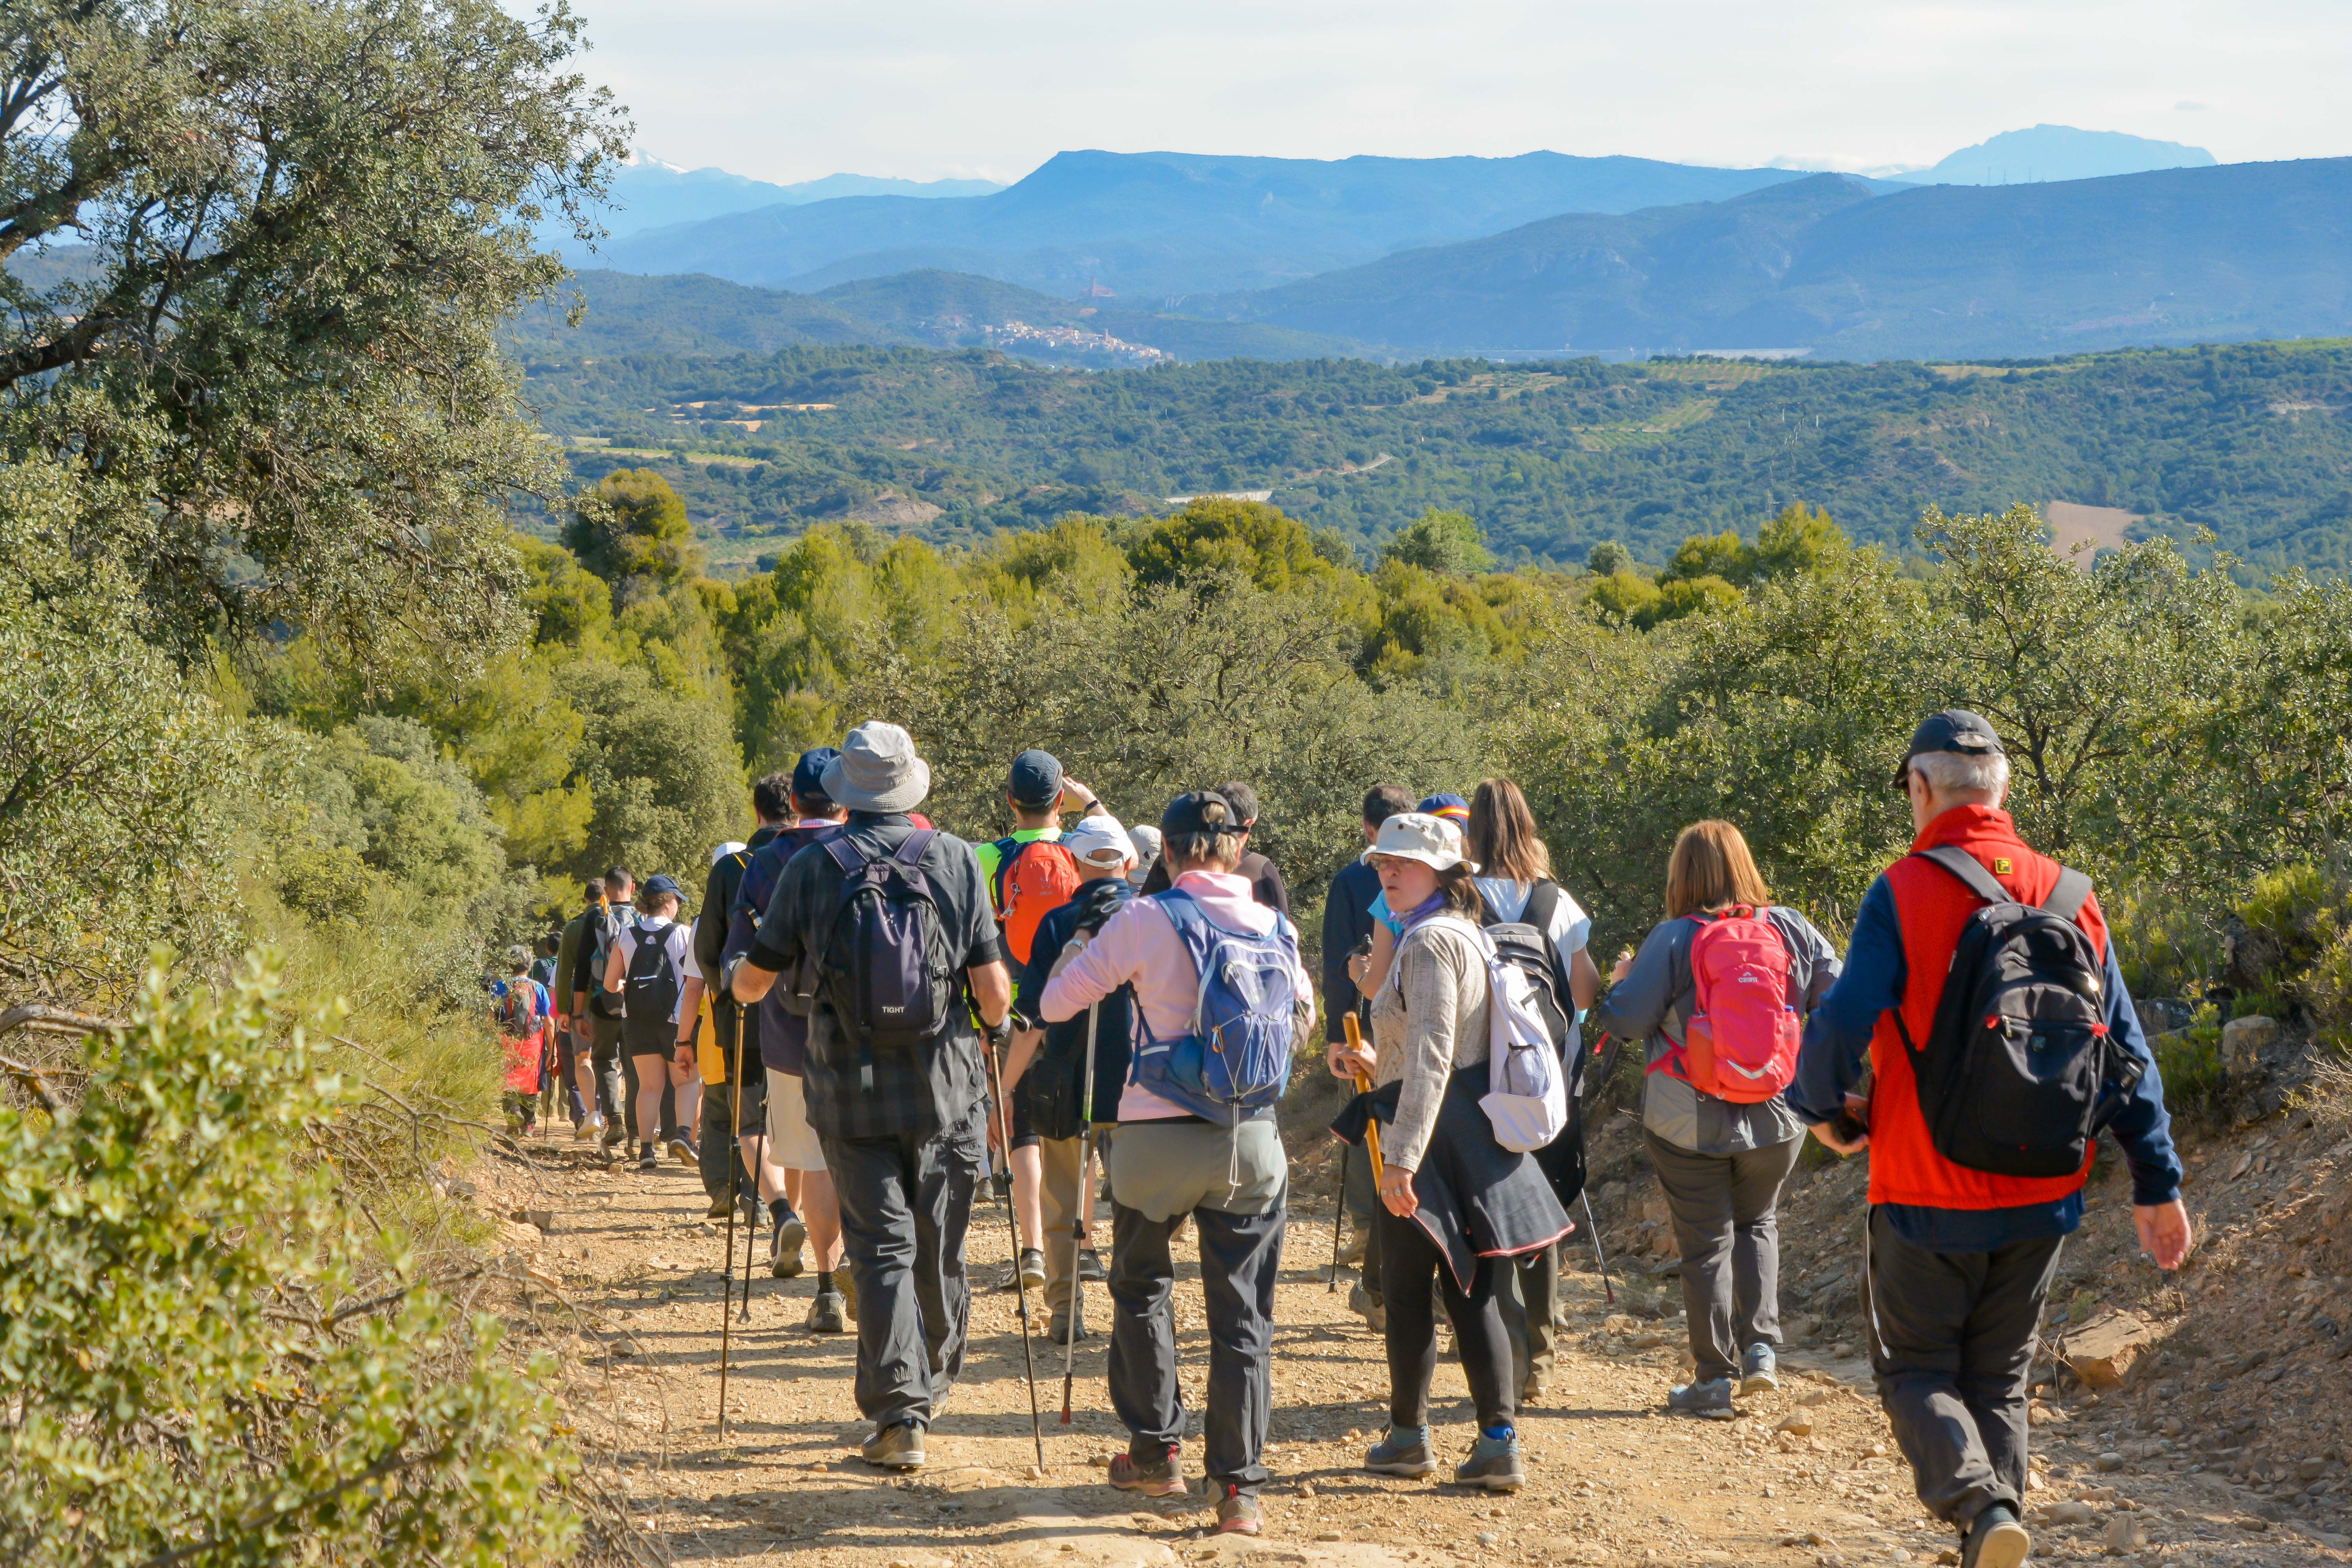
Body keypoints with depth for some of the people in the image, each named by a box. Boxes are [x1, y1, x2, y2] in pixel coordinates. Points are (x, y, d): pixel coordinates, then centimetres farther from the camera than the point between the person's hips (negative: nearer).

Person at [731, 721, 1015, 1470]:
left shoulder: (812, 869, -4)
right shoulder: (955, 859, -3)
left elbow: (753, 980, 0)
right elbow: (992, 984, -7)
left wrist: (740, 982, 24)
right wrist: (998, 1025, 15)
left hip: (851, 1094, -1)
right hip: (945, 1087, 1)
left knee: (882, 1246, 2)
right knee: (939, 1246, 15)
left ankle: (898, 1410, -7)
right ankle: (933, 1383, 32)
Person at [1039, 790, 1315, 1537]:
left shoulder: (1145, 921, -8)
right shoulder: (1276, 927, 3)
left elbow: (1054, 1004, -2)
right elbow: (1302, 1021, 20)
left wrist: (1082, 955, 17)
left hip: (1157, 1136, -2)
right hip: (1251, 1139, 2)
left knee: (1141, 1289, 21)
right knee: (1242, 1317, 6)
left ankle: (1155, 1452, 24)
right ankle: (1239, 1488, 4)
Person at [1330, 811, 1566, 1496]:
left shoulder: (1429, 940, -15)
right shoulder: (1466, 932, 15)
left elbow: (1432, 1057, -23)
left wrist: (1402, 1157, -25)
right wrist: (1376, 1064, 18)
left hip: (1431, 1134, -9)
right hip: (1475, 1133, 9)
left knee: (1407, 1290, 5)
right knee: (1469, 1293, 8)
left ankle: (1408, 1437, 17)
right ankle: (1500, 1443, 4)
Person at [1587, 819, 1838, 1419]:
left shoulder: (1674, 939, -12)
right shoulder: (1793, 930, -2)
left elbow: (1626, 1019, -13)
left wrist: (1620, 982, 7)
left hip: (1691, 1121, -3)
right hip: (1777, 1116, 3)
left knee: (1707, 1243, 6)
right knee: (1757, 1222, 24)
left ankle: (1715, 1380, 10)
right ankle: (1761, 1347, 10)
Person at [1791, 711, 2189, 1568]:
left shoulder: (1903, 893, -13)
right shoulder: (2069, 895, 2)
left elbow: (1842, 1024, -19)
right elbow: (2126, 1052, 4)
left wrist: (1825, 1110, 2)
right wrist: (2157, 1184, 9)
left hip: (1928, 1193, -4)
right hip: (2041, 1196, 4)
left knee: (1916, 1370, 9)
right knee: (1999, 1380, 17)